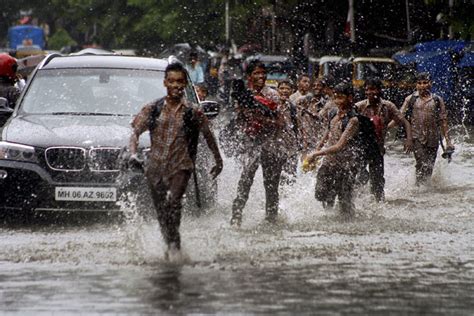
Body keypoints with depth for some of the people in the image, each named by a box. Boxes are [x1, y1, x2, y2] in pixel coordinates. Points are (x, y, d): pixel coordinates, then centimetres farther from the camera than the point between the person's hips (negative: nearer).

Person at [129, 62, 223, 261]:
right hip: (156, 166, 3)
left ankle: (175, 245, -21)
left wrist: (218, 161, 21)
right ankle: (170, 245, 27)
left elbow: (208, 136, 12)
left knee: (173, 201, -26)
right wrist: (133, 154, -18)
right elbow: (135, 132, 1)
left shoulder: (193, 113, 0)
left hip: (181, 166, -3)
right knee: (161, 212, 9)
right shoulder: (152, 109, 4)